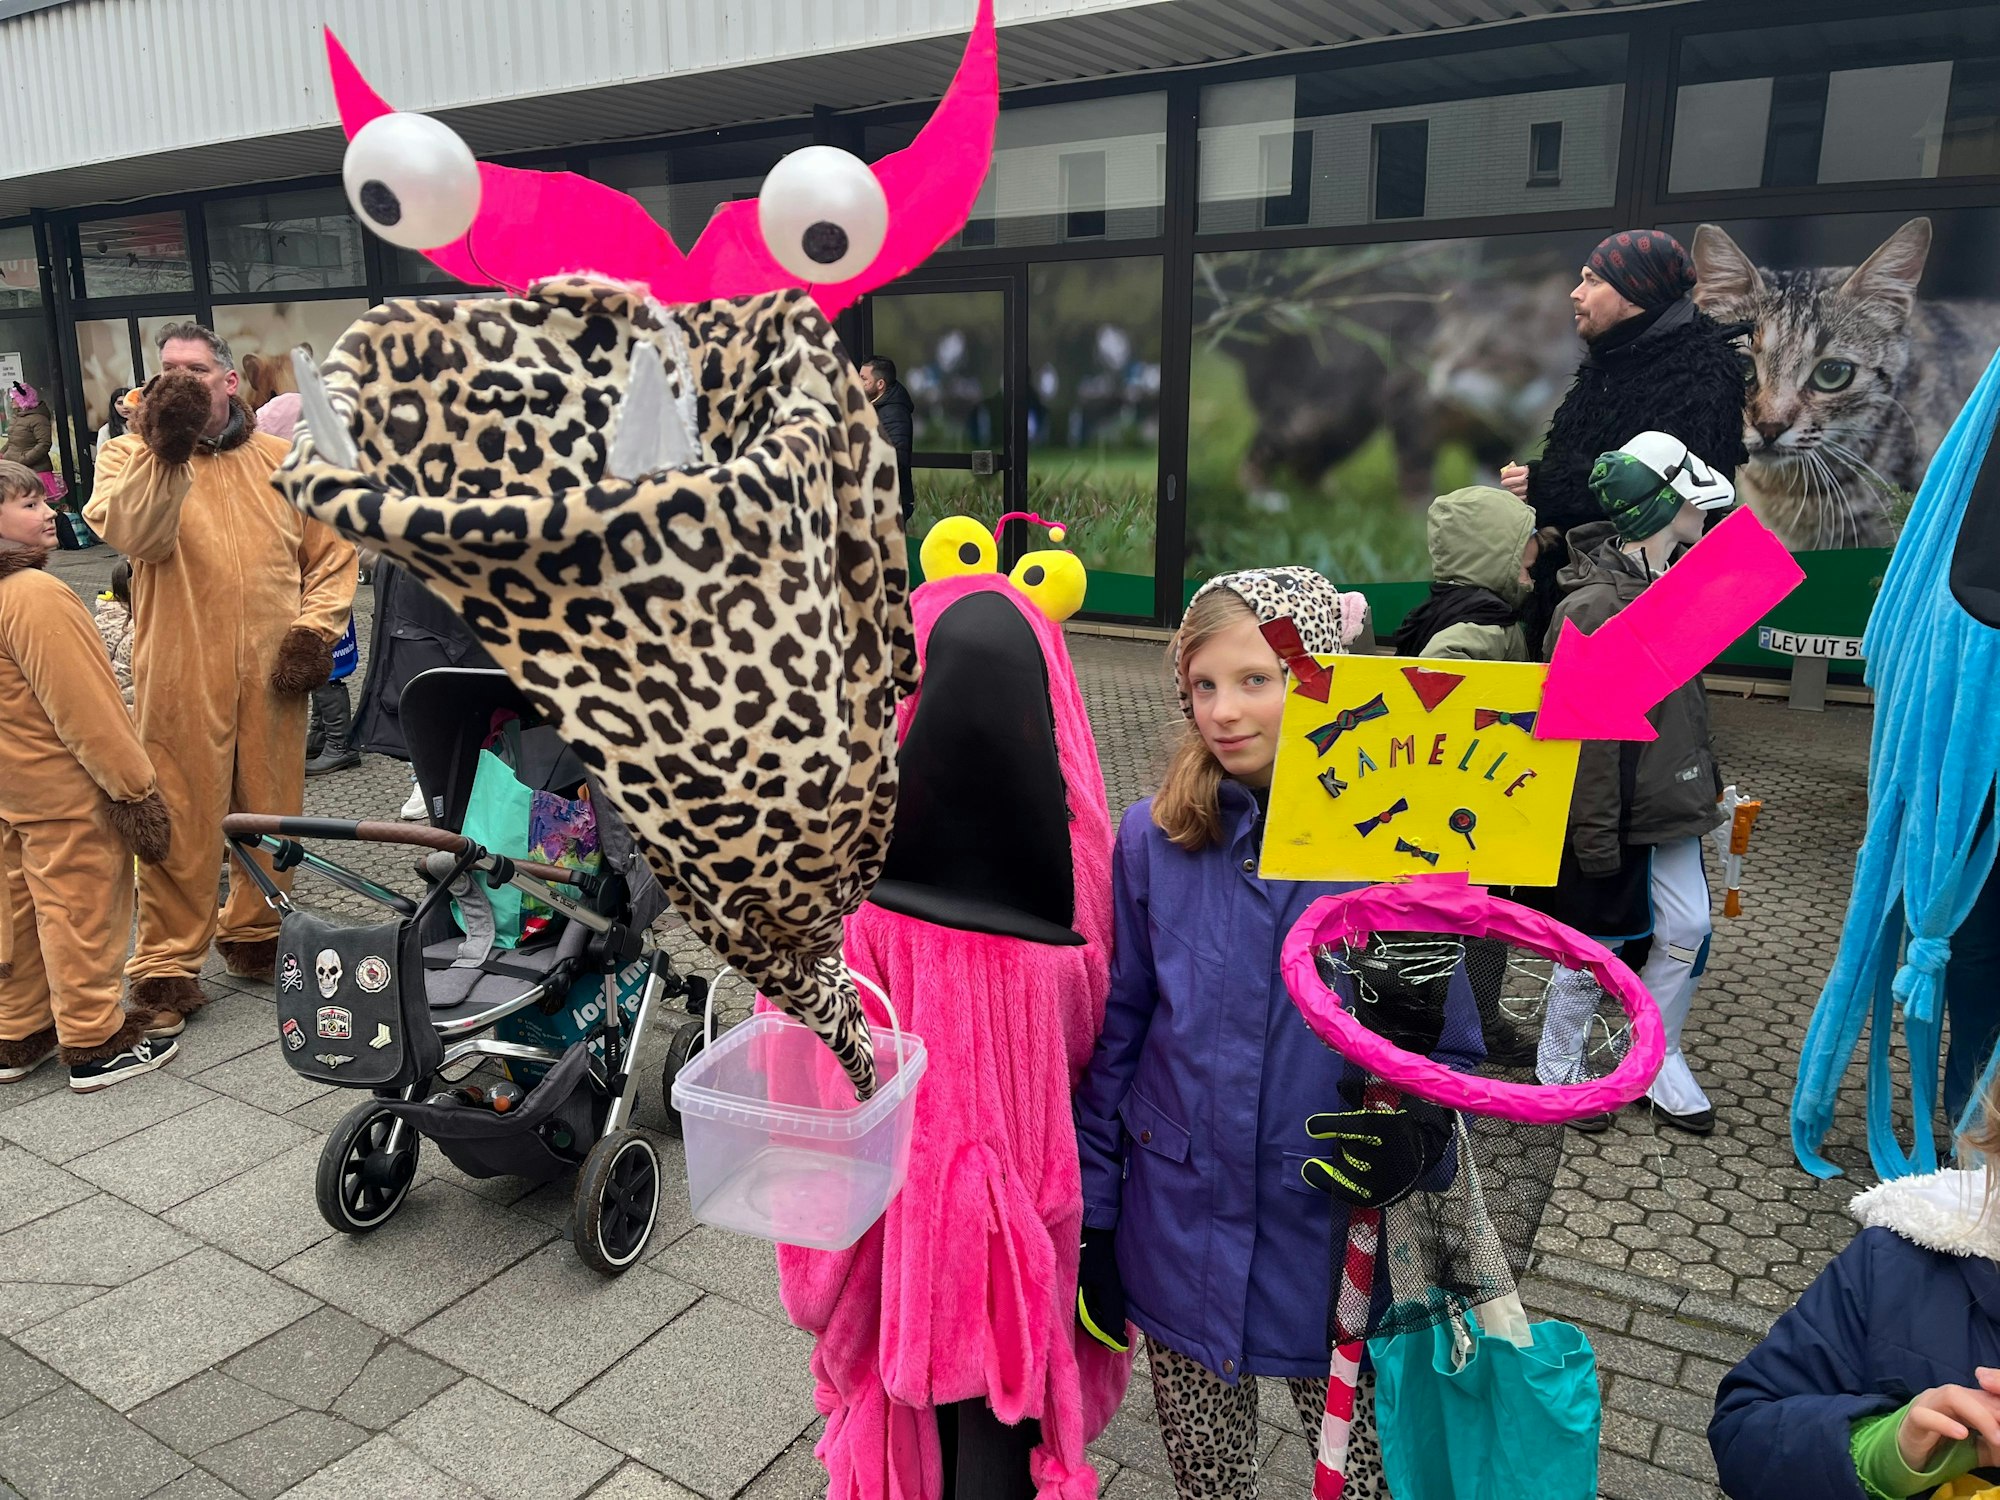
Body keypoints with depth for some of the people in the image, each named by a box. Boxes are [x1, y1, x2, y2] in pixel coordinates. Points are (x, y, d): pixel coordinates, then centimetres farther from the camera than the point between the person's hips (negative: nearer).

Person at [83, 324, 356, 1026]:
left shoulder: (282, 459, 11)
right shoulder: (131, 454, 5)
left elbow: (332, 552, 13)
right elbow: (133, 533, -15)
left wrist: (317, 627, 0)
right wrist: (166, 447, -22)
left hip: (273, 672, 3)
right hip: (180, 676, -2)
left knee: (272, 810, 12)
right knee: (182, 821, -1)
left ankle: (255, 932, 30)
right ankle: (166, 961, 11)